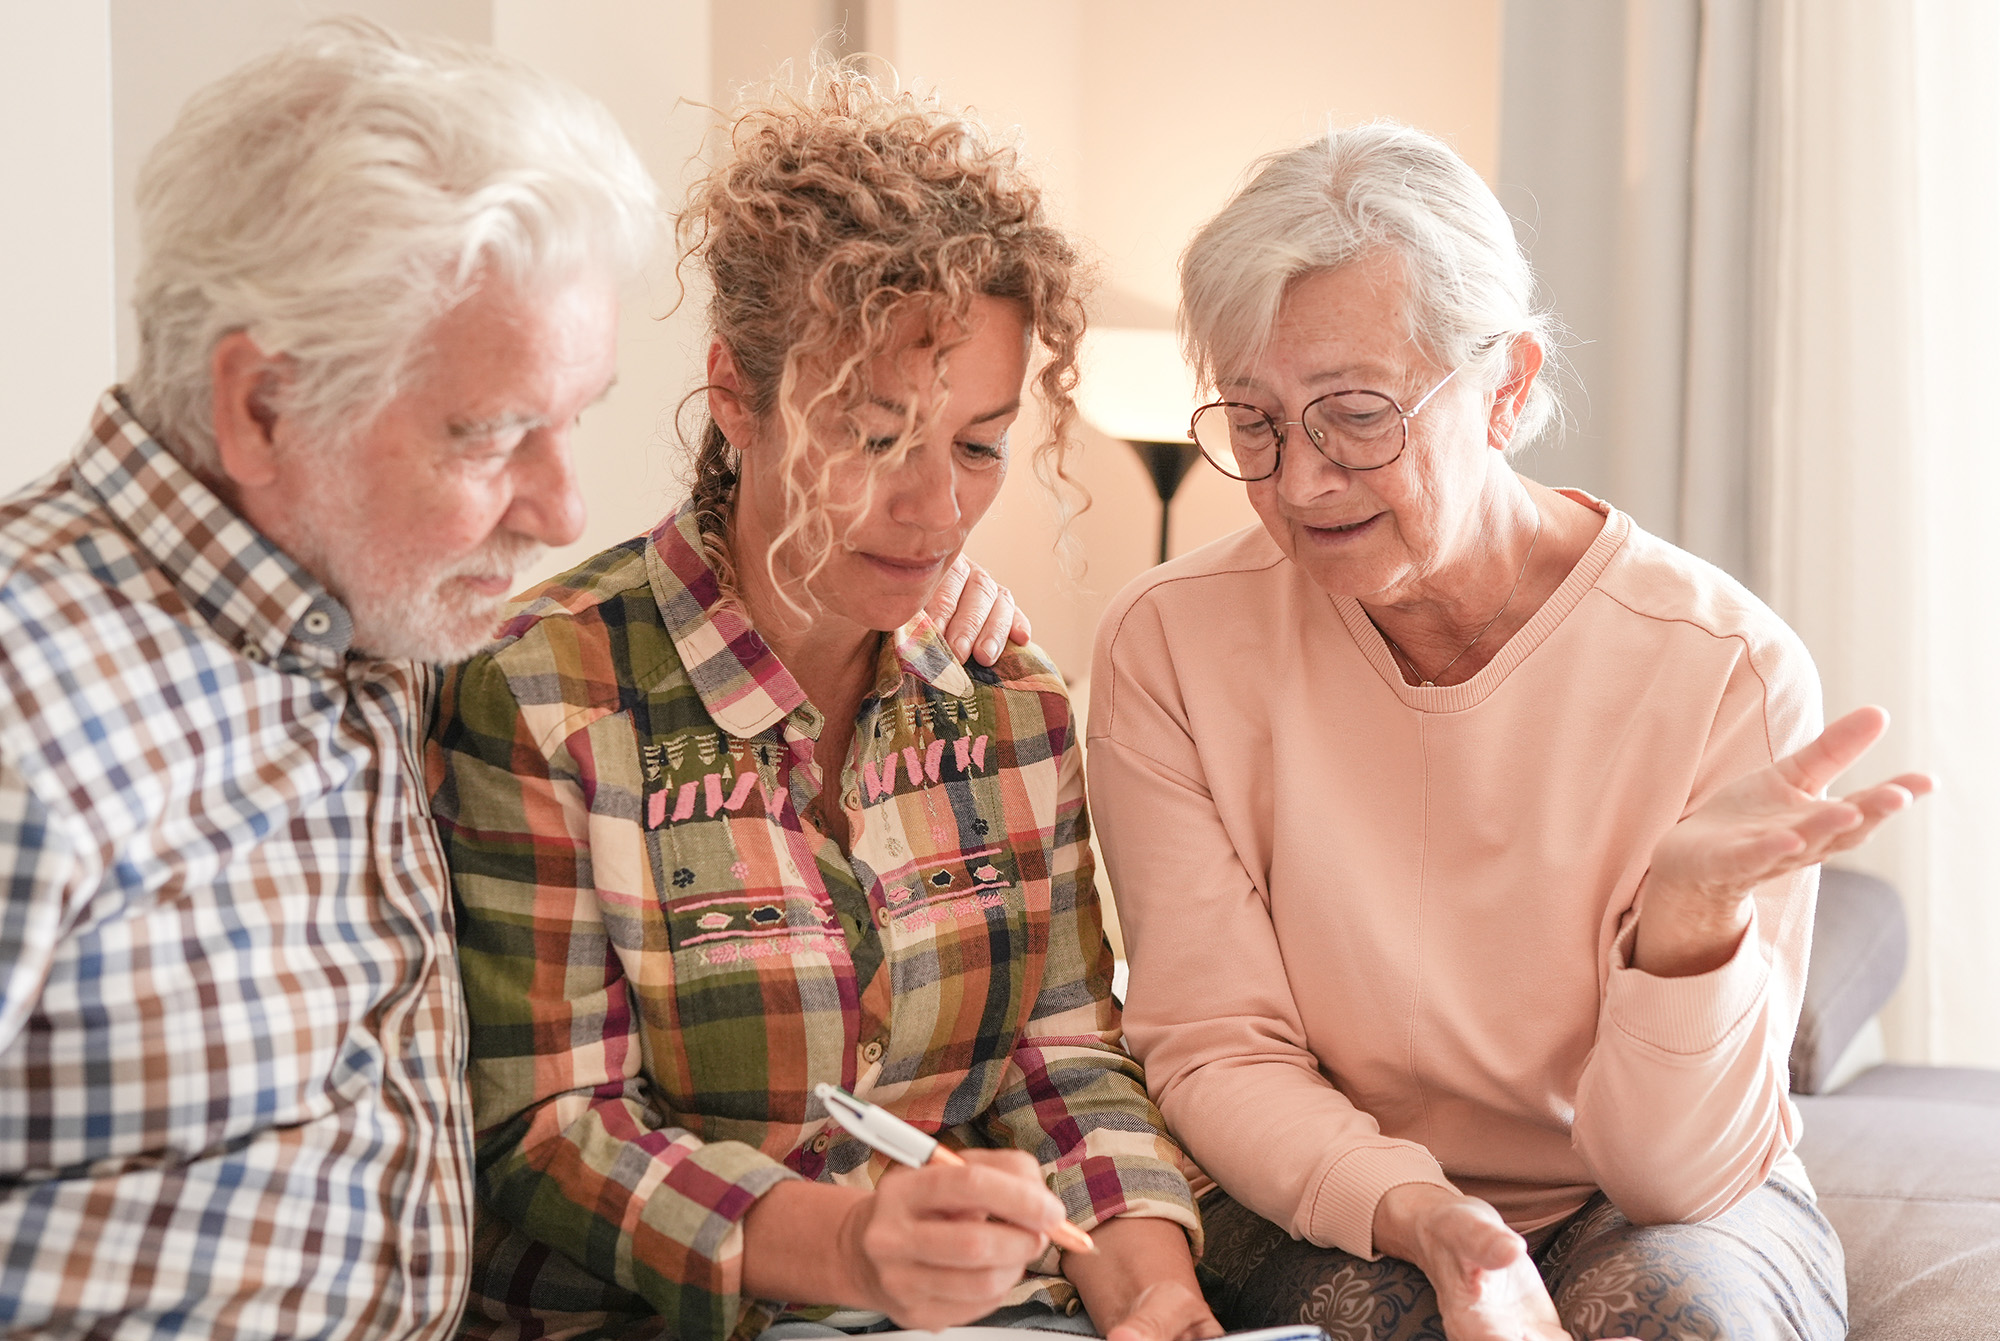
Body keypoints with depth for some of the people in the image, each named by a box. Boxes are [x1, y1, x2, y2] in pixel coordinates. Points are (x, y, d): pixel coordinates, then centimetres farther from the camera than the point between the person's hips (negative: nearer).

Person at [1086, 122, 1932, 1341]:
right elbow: (1215, 1056, -8)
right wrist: (1414, 1212, -28)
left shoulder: (1725, 668, -17)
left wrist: (1690, 907, -37)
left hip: (1663, 1220, 1)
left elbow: (1677, 1174, -17)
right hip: (1326, 1209, 0)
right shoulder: (1171, 646, -11)